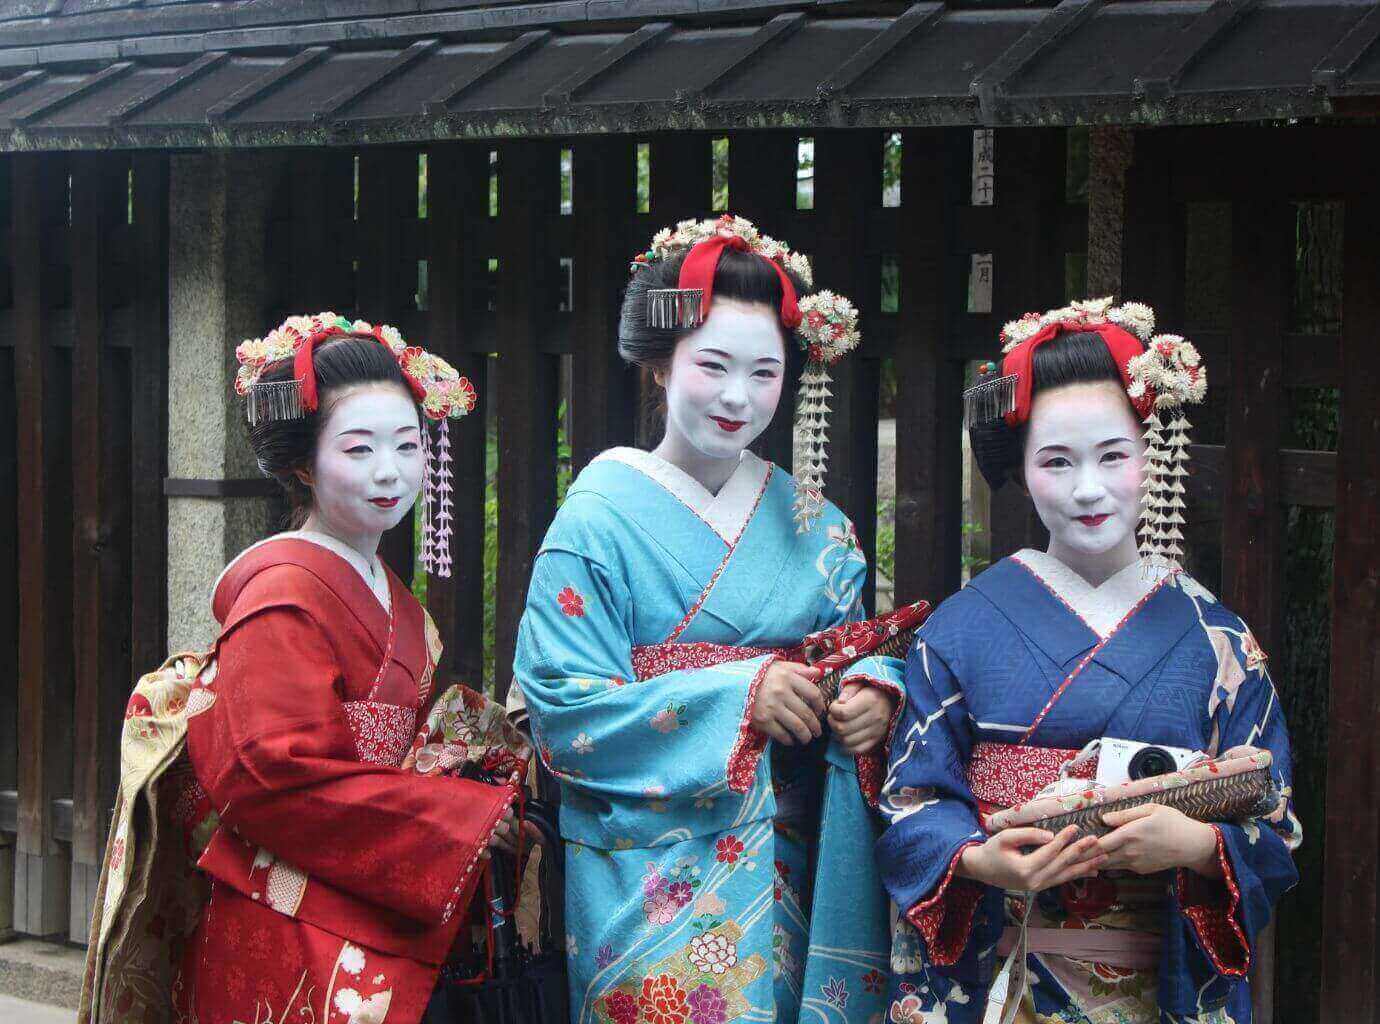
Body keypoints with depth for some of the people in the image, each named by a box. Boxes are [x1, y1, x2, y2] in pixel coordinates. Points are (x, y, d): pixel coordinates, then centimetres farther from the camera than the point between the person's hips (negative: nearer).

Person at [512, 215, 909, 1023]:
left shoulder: (812, 522, 11)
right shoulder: (602, 517, -5)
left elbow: (857, 649, 11)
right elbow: (563, 709, -12)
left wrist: (874, 695, -13)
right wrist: (741, 696, -21)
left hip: (792, 870, 4)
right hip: (656, 877, -4)